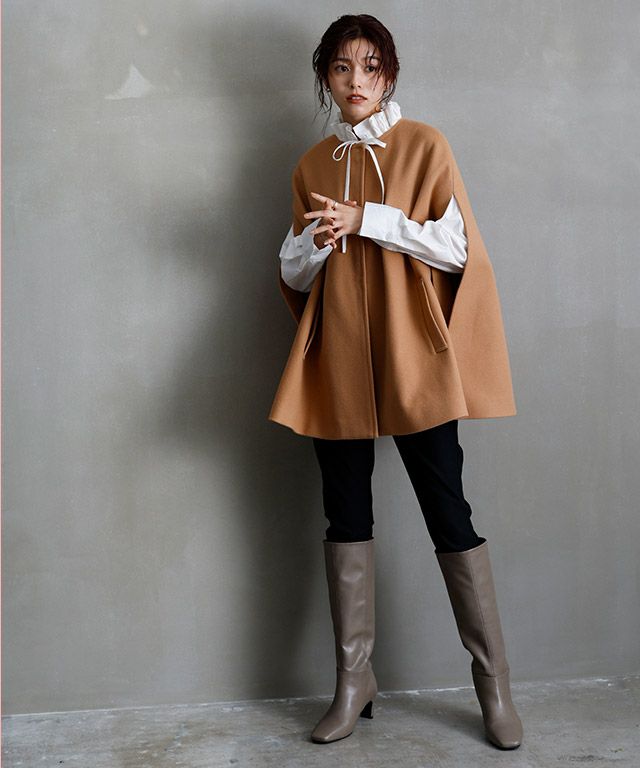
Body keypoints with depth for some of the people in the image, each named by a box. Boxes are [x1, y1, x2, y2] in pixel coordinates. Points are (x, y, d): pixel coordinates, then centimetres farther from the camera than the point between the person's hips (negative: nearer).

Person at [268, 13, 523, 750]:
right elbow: (293, 275, 13)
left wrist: (366, 219, -15)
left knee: (448, 515, -2)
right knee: (346, 516, 7)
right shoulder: (311, 165, 13)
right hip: (338, 363, 4)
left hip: (412, 358, -3)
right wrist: (316, 240, -9)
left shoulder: (424, 145, 3)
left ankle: (494, 680, 12)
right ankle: (354, 680, 18)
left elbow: (456, 247, -6)